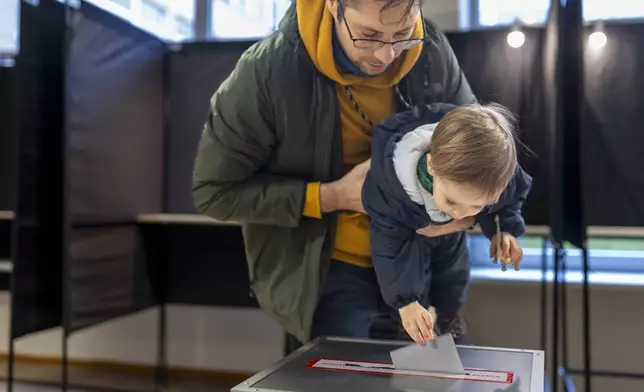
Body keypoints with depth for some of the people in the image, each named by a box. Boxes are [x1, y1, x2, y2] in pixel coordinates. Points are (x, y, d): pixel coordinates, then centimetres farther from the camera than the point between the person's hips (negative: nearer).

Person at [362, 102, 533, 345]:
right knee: (409, 335, -1)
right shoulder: (390, 179, -45)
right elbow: (389, 241, -29)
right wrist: (405, 299, -32)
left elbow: (516, 192, -7)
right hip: (403, 239, -3)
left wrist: (504, 228, -22)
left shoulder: (500, 177, -36)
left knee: (450, 312, 21)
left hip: (449, 240, 3)